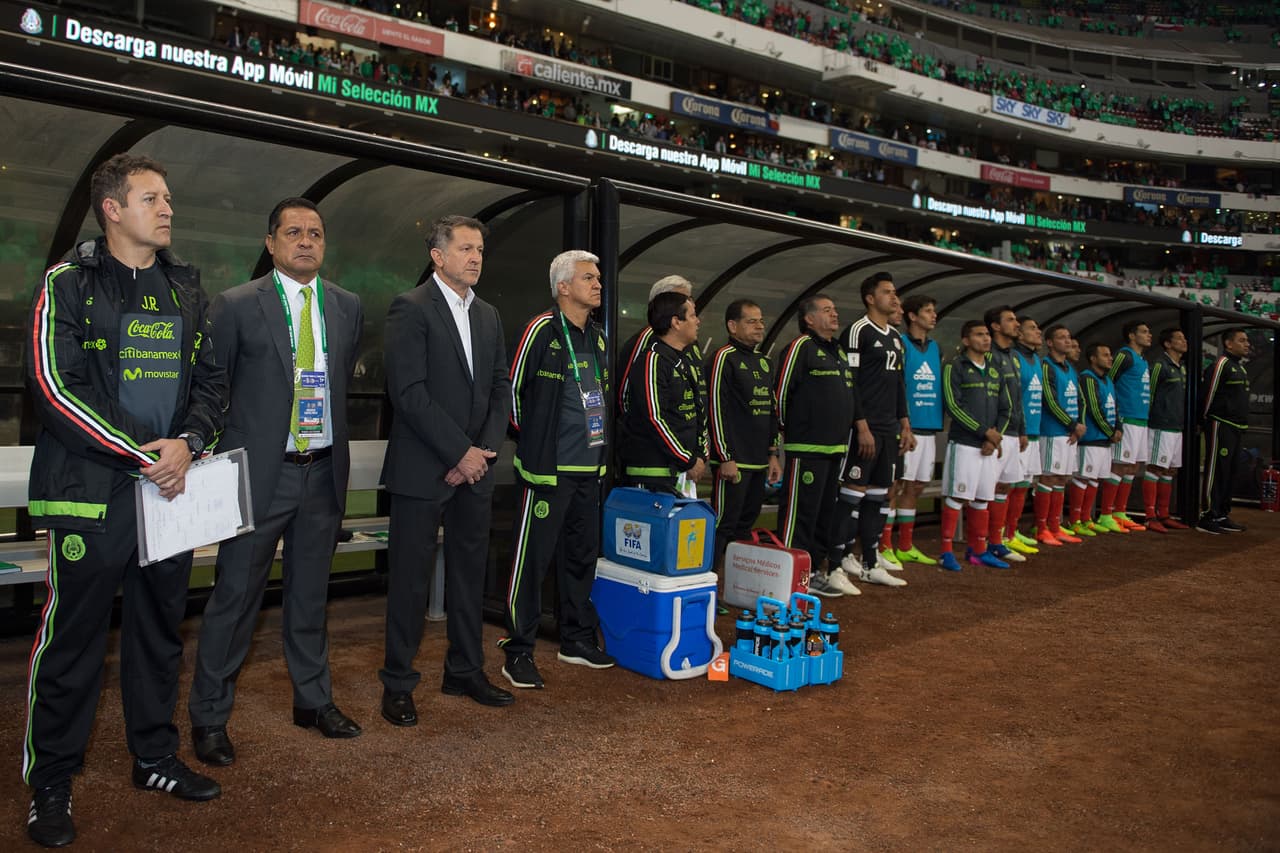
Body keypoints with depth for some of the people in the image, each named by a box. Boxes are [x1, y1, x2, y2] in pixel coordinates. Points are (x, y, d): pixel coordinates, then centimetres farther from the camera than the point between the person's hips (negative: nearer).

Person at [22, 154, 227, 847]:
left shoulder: (186, 289, 12)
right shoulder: (69, 284, -4)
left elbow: (212, 379, 11)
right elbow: (55, 386, -12)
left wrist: (187, 442, -7)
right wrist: (143, 453, -15)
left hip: (171, 487, 5)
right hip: (92, 493, -5)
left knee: (161, 630, 14)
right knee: (72, 639, 2)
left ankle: (154, 757, 29)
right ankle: (50, 783, 17)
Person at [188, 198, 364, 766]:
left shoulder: (347, 307, 8)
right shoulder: (236, 306, -4)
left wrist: (333, 441, 13)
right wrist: (222, 457, -1)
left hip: (323, 472, 4)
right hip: (260, 472, -4)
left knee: (310, 593, 16)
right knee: (236, 595, 2)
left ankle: (314, 699, 30)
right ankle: (209, 717, 17)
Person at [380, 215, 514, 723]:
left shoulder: (488, 316, 14)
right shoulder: (411, 308, -7)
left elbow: (500, 389, 12)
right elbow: (409, 391, -15)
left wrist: (484, 451, -3)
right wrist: (460, 451, -15)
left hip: (475, 468, 7)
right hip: (422, 469, -6)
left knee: (470, 572, 13)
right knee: (410, 577, 2)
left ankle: (465, 672, 27)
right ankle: (398, 684, 15)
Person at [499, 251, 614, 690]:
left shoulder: (597, 336, 13)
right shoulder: (542, 330, -11)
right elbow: (512, 389, -7)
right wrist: (530, 439, 1)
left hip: (589, 468, 8)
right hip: (549, 469, -8)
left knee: (582, 554, 15)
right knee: (532, 558, -2)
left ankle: (577, 640, 29)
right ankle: (518, 651, 9)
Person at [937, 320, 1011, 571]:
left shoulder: (995, 372, 17)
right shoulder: (955, 367, -3)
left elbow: (1005, 409, 16)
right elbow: (953, 405, -12)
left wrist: (994, 439, 1)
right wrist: (984, 431, -12)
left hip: (989, 447, 6)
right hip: (963, 443, -6)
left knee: (982, 499, 9)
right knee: (956, 497, -6)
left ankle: (978, 550, 19)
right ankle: (947, 551, 0)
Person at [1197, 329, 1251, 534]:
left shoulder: (1240, 367, 20)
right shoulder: (1220, 364, -11)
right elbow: (1207, 393, -13)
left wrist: (1243, 427, 20)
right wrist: (1204, 420, -7)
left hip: (1236, 427, 10)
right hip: (1221, 425, -10)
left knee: (1231, 472, 12)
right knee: (1216, 471, -9)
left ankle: (1222, 515, 19)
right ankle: (1208, 517, -7)